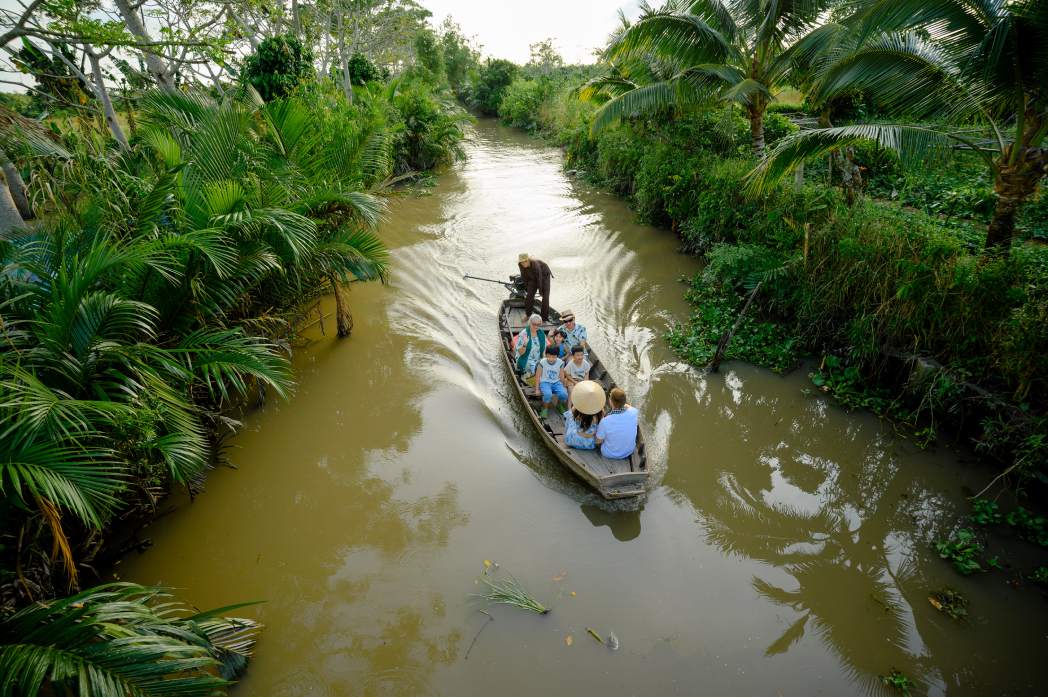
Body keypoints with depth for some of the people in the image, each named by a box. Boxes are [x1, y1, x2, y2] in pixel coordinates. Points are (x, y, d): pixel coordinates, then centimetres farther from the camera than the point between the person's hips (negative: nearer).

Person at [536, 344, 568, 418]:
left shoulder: (560, 363, -5)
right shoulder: (542, 363, -10)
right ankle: (545, 409, -5)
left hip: (556, 382, 2)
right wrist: (537, 389, -3)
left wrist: (564, 387, 9)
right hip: (545, 382, -2)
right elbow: (538, 376, -2)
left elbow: (561, 377, 6)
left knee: (564, 394, -27)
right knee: (548, 394, -34)